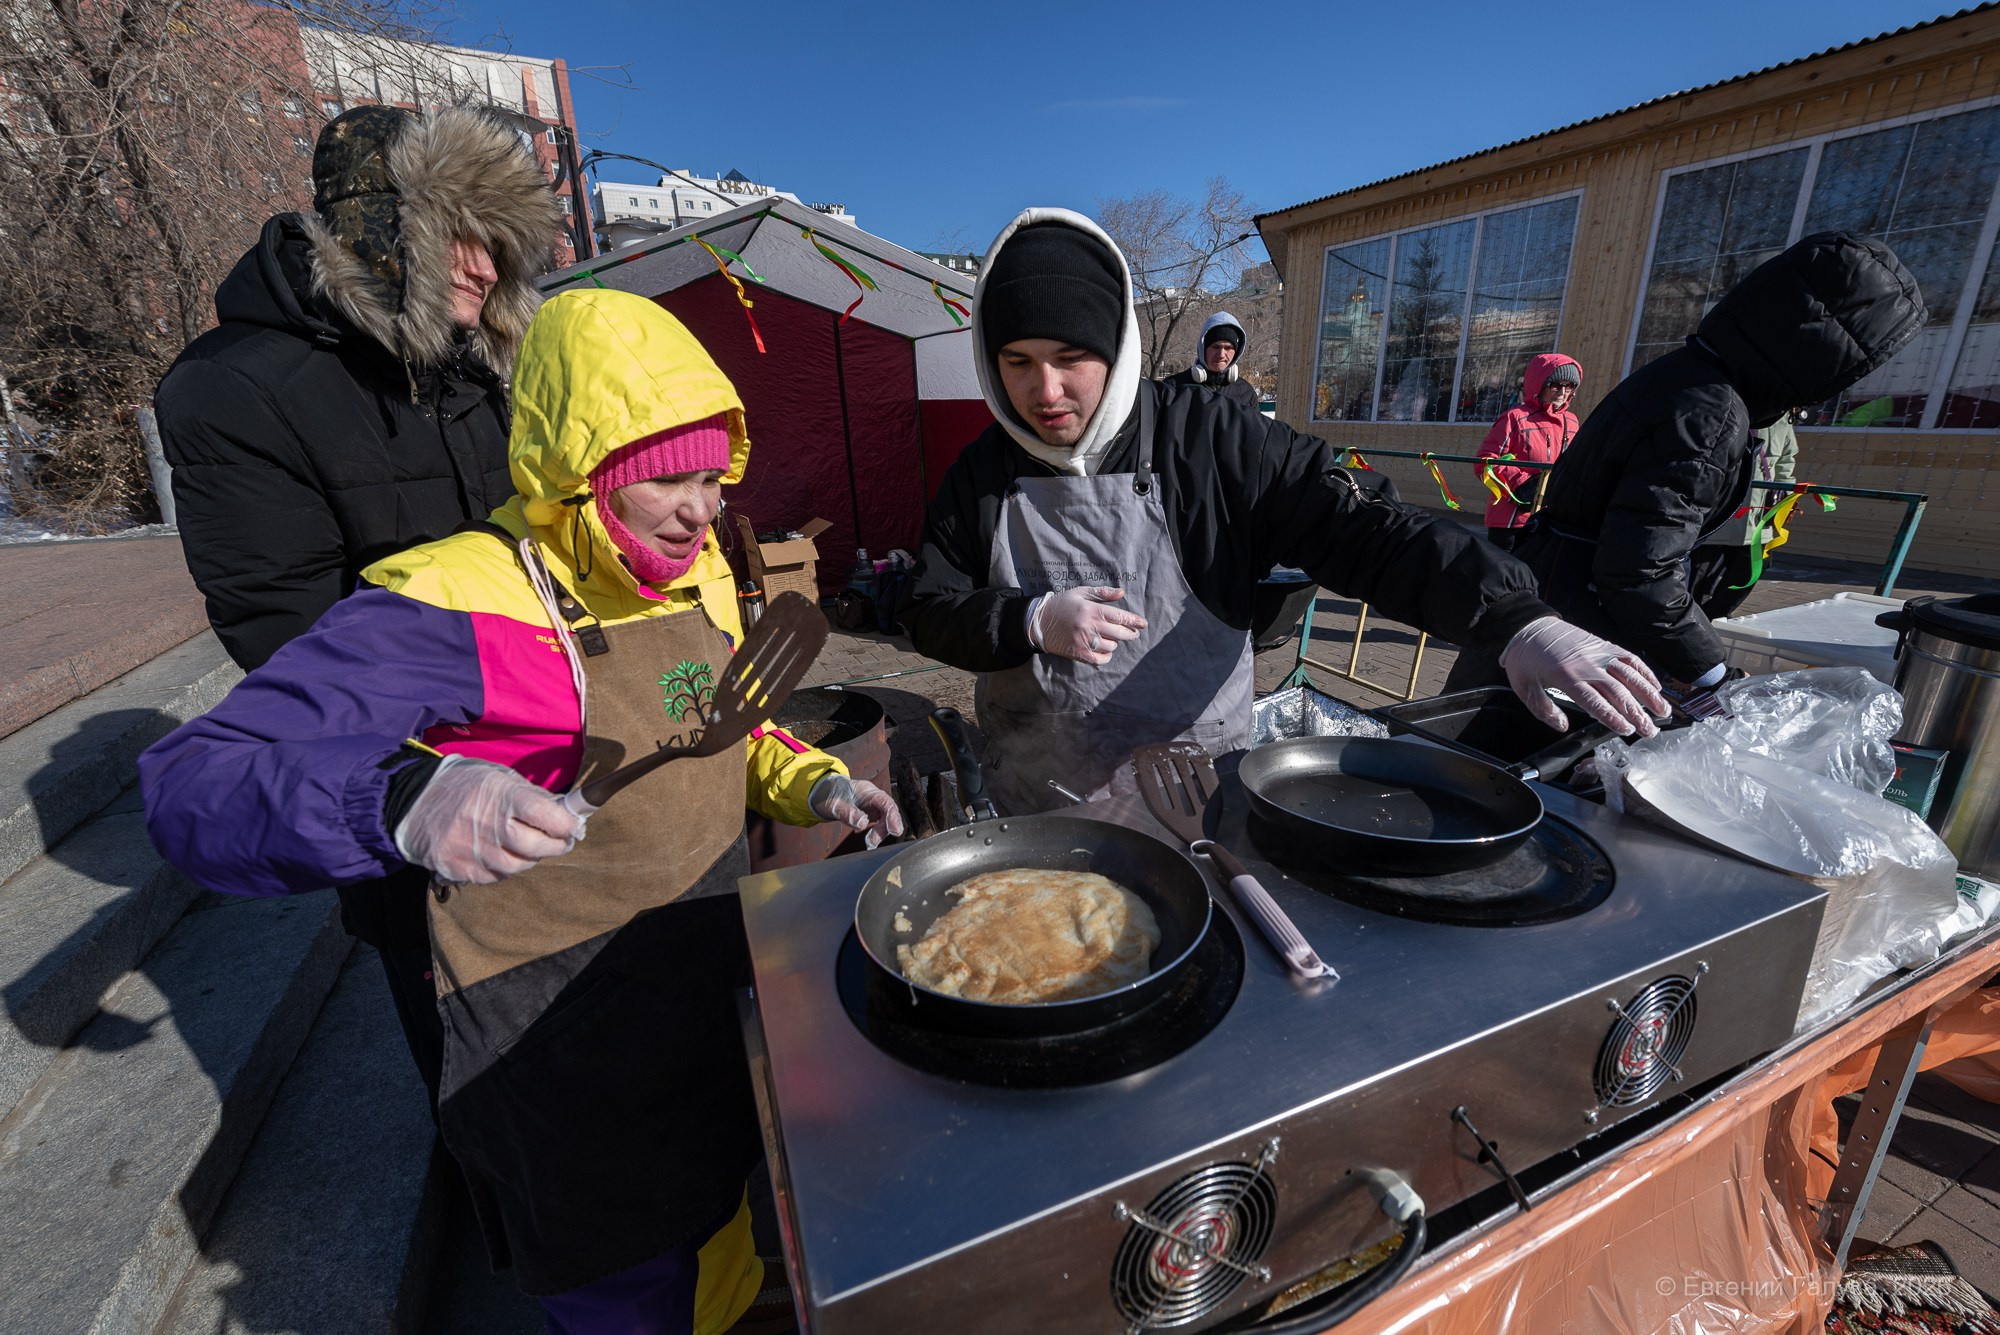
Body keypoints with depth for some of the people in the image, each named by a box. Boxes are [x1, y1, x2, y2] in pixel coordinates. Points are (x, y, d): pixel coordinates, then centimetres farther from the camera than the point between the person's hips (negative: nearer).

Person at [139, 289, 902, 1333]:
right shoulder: (458, 609, -24)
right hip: (566, 1065, -6)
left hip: (720, 1002, 7)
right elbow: (189, 786, -25)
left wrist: (811, 785, -5)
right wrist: (398, 803, -44)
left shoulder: (698, 578, -2)